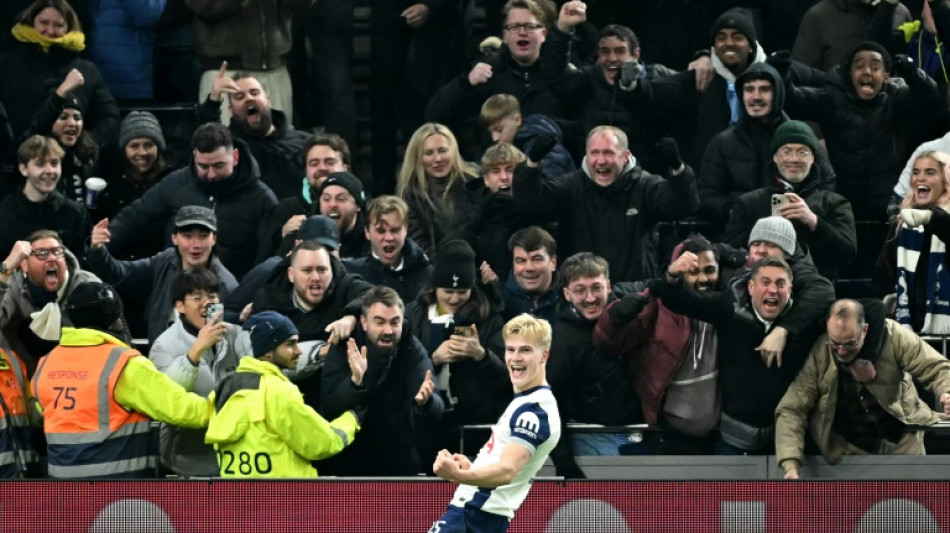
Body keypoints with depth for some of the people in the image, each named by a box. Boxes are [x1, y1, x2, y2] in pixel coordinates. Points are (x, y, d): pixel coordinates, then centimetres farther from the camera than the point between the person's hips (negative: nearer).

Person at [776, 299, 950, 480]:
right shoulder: (816, 354, -20)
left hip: (902, 439, 1)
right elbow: (791, 411, -18)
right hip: (849, 449, -1)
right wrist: (791, 465, -31)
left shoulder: (893, 336, -19)